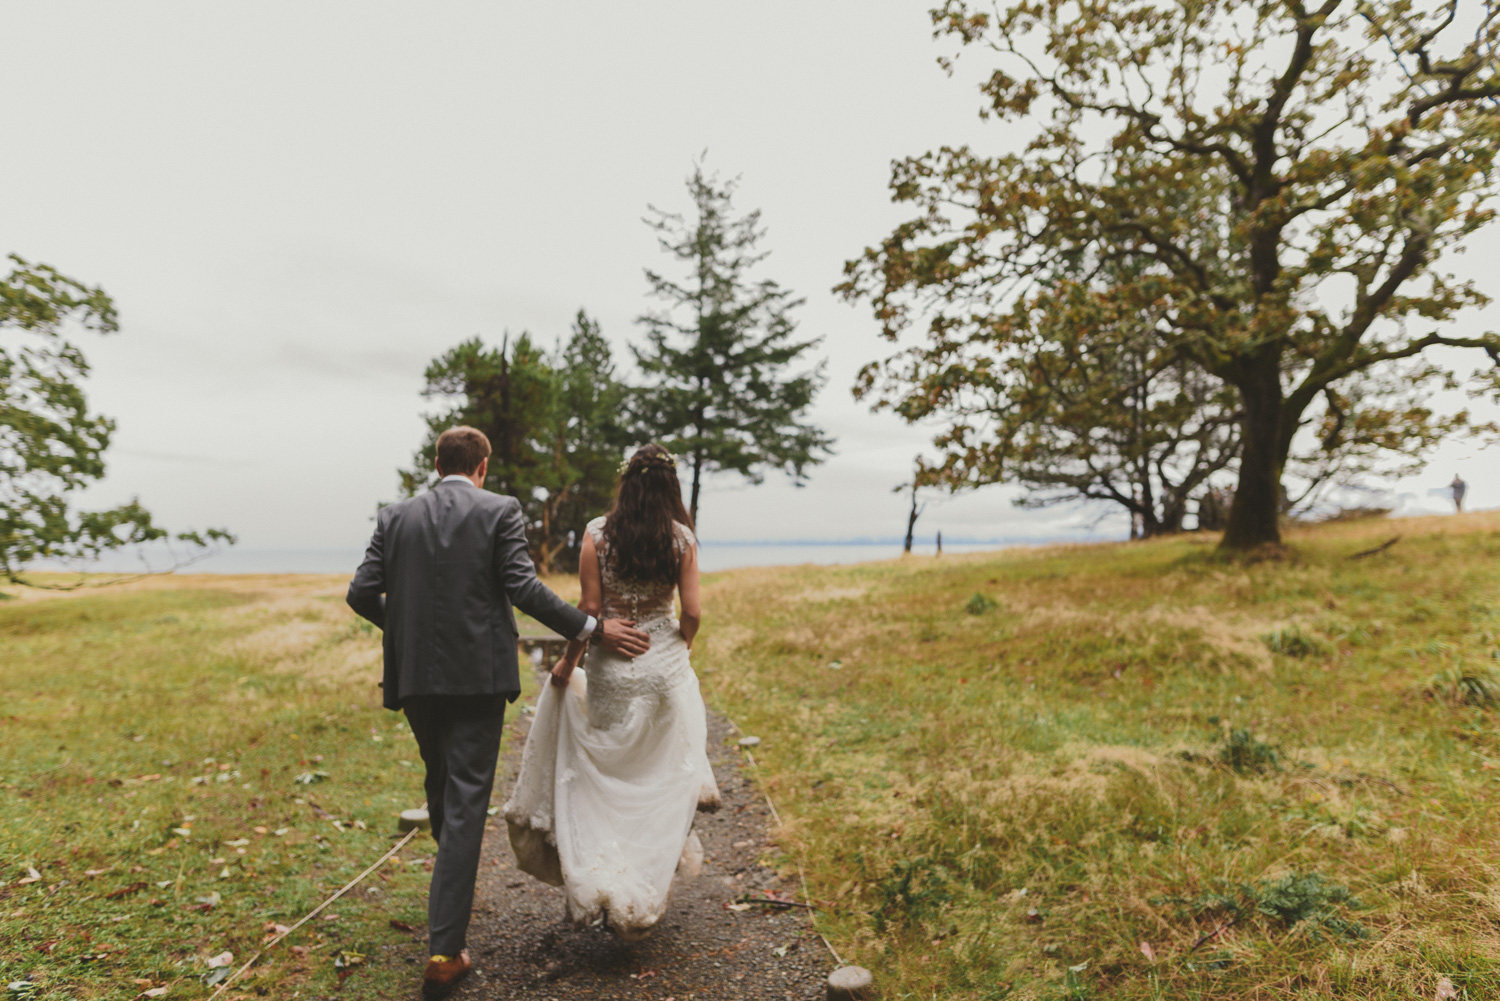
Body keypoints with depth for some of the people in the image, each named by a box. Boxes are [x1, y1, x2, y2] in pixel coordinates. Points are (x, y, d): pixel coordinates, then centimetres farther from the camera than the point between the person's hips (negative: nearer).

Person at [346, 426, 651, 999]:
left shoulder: (396, 517, 5)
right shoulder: (500, 512, -6)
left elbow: (361, 593, 2)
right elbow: (524, 589, -15)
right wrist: (594, 628, -8)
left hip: (415, 675, 4)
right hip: (477, 676, -4)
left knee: (440, 781, 26)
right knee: (465, 802, 1)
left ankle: (454, 880, 49)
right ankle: (444, 951, 2)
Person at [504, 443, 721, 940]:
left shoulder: (598, 533, -8)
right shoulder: (682, 537, -4)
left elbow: (590, 609, -9)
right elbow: (692, 613, -4)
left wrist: (568, 661, 4)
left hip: (610, 667, -1)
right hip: (664, 665, 1)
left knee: (604, 779, 15)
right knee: (657, 779, 16)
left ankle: (597, 885, 15)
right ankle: (643, 900, 27)